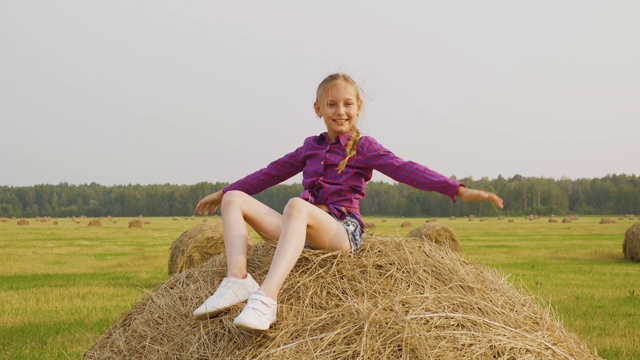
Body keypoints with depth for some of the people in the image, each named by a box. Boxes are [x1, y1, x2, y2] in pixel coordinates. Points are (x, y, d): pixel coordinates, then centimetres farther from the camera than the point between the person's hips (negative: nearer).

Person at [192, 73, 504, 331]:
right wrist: (223, 192, 39)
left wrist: (458, 189, -20)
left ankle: (266, 297, -52)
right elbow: (271, 173, 32)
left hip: (342, 232, -6)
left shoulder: (364, 148, 6)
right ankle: (238, 279, -29)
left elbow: (405, 170, -6)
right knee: (234, 199, -7)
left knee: (297, 205, -39)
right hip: (302, 233, 6)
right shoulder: (311, 147, 22)